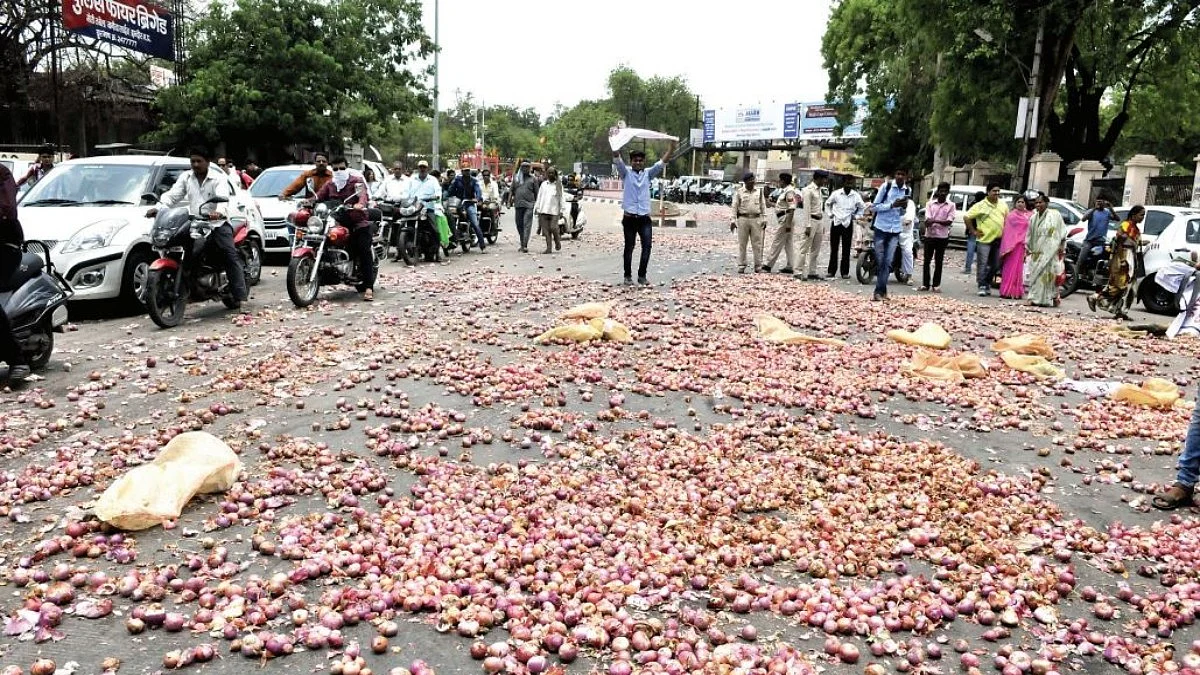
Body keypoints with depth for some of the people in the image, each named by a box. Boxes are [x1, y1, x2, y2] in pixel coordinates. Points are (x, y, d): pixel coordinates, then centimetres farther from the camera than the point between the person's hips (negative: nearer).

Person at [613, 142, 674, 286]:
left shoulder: (648, 173, 12)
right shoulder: (626, 172, 5)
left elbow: (661, 163, 2)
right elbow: (617, 160, -10)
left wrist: (671, 148, -11)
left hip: (644, 217, 2)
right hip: (629, 217, -2)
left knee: (647, 245, -6)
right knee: (629, 247, 5)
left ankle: (642, 275, 6)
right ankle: (628, 276, 17)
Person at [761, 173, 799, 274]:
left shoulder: (789, 191, -16)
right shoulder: (784, 191, 14)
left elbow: (792, 209, -22)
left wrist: (788, 224, -25)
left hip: (786, 219, -10)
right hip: (784, 219, 10)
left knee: (777, 242, -6)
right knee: (788, 243, 9)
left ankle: (768, 265, -2)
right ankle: (789, 266, 11)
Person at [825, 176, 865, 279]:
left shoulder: (856, 195, -1)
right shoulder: (836, 193, -1)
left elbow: (862, 207, 15)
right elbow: (827, 203, 16)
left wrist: (856, 216, 5)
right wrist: (830, 214, 7)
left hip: (848, 224, 0)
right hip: (836, 223, 0)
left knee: (846, 250, 2)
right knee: (834, 248, 5)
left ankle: (845, 272, 8)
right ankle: (831, 270, 12)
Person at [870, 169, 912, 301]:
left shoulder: (908, 190, 6)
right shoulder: (886, 186, -7)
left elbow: (902, 213, 16)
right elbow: (874, 206, -7)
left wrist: (904, 207, -7)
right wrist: (892, 205, -17)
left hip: (895, 231, 3)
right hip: (881, 228, -3)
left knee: (887, 262, -2)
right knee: (880, 261, 0)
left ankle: (879, 292, 0)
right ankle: (882, 291, 12)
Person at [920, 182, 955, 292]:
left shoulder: (951, 205, 3)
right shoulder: (930, 204, 6)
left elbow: (949, 221, -7)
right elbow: (927, 219, -4)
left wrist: (936, 221, -20)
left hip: (942, 237, -1)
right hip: (930, 235, 1)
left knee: (939, 262, 4)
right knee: (927, 261, 2)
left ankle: (936, 285, 8)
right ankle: (925, 284, 8)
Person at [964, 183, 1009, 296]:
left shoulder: (1003, 204, 10)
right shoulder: (981, 205, -5)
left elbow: (1007, 218, 23)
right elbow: (966, 217, -6)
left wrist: (1004, 231, 13)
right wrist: (973, 231, -6)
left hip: (998, 239, 5)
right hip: (984, 240, -5)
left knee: (993, 265, 9)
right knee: (982, 264, -7)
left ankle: (988, 284, 20)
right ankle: (982, 286, -5)